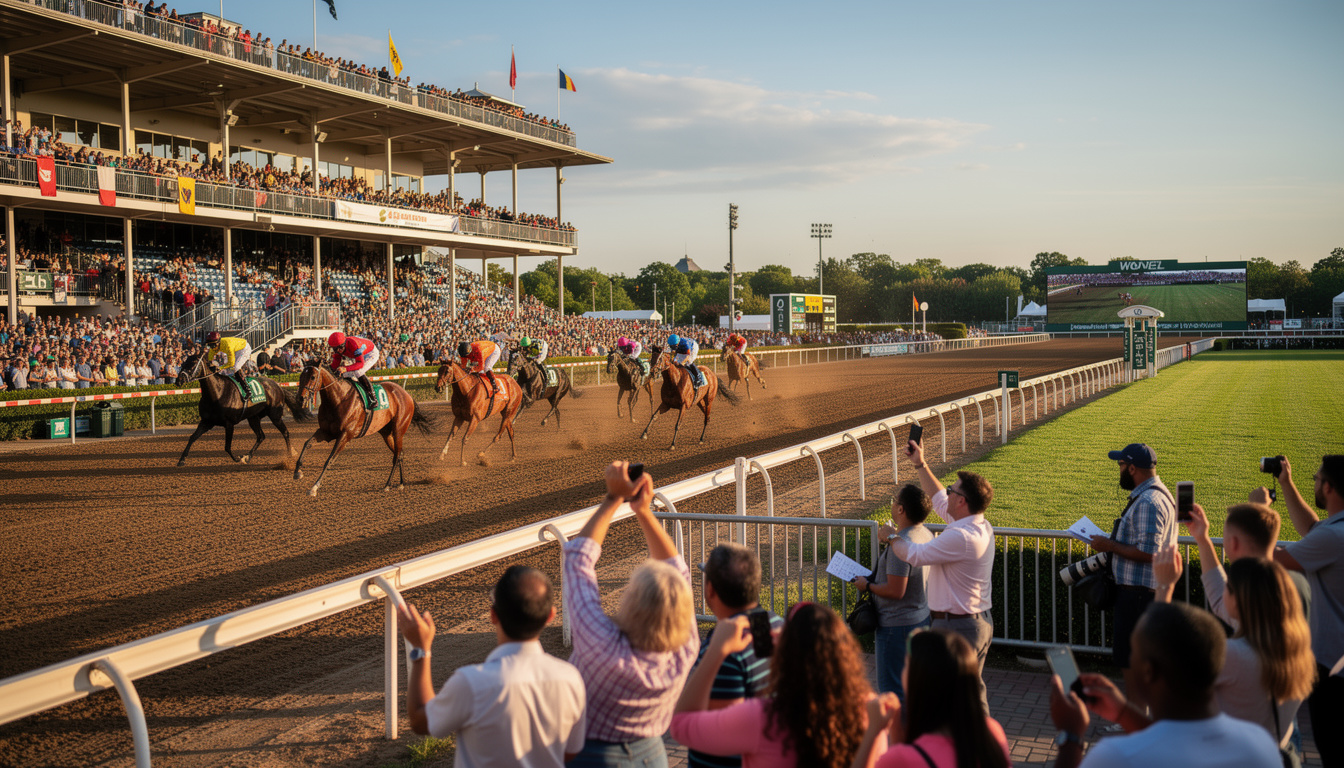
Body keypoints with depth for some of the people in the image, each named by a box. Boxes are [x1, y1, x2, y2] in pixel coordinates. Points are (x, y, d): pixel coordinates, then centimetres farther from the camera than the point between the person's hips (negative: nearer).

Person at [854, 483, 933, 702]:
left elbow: (895, 591, -27)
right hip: (921, 617, 10)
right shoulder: (926, 535, 2)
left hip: (897, 624, -10)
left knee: (891, 688, 2)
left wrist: (867, 585, -12)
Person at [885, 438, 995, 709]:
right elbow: (938, 498, 20)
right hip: (981, 622, 10)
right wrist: (920, 464, 22)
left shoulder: (961, 537, -25)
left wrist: (891, 537, -1)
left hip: (956, 625, -10)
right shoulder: (981, 526, 6)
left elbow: (915, 555, -19)